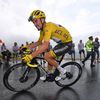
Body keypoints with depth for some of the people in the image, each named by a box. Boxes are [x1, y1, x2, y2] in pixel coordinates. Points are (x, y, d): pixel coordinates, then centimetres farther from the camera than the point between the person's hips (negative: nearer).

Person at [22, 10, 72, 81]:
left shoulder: (48, 27, -27)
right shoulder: (43, 29, 3)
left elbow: (45, 46, -39)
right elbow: (39, 42, 12)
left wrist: (31, 56, -41)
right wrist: (28, 47, 0)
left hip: (67, 43, -9)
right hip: (62, 43, 10)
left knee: (47, 56, -16)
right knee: (51, 57, 15)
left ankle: (62, 70, 0)